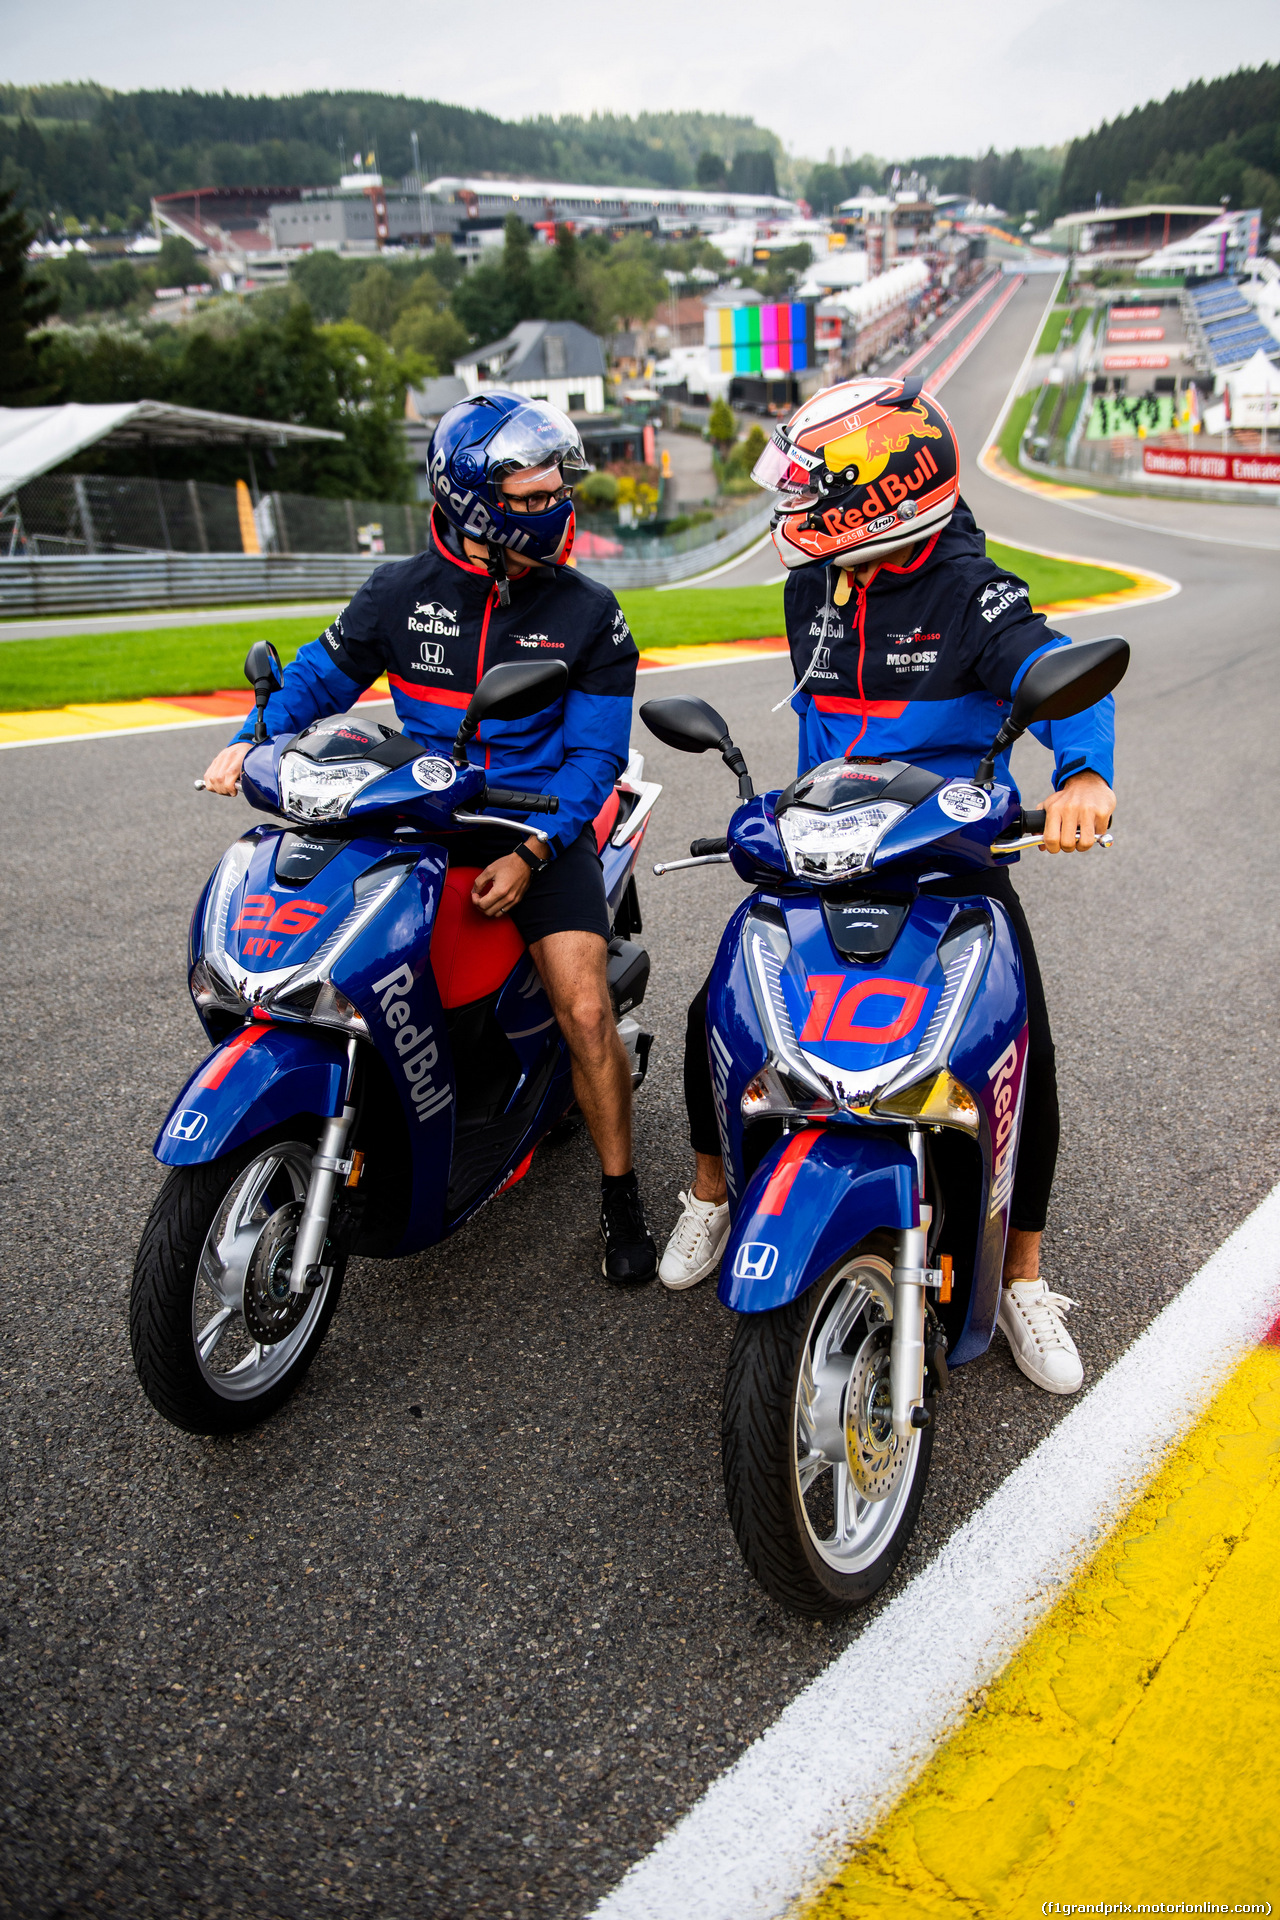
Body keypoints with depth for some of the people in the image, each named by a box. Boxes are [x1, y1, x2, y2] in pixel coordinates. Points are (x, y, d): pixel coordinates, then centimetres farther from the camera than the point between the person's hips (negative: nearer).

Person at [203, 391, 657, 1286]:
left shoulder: (588, 612, -3)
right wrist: (253, 739, -4)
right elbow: (324, 672, 15)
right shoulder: (399, 593, 2)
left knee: (585, 1011, -17)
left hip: (542, 825, -2)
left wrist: (531, 850, -19)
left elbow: (595, 752, -6)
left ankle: (621, 1195, 4)